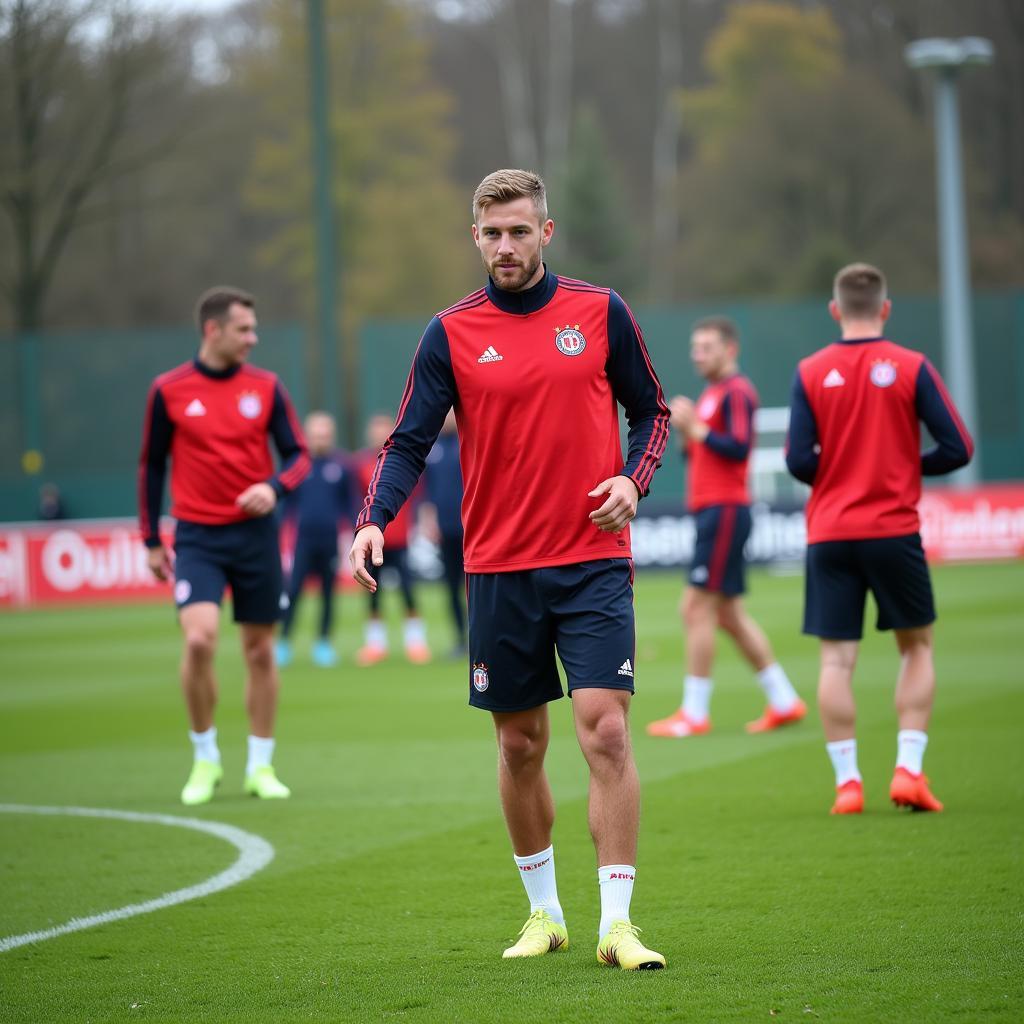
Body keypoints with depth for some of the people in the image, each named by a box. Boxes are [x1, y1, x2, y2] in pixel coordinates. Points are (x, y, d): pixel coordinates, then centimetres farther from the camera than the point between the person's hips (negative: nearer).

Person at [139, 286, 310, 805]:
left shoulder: (265, 387, 2)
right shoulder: (168, 390, -1)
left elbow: (297, 454, 7)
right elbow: (151, 465, 7)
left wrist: (273, 486, -15)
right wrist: (151, 540, 7)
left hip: (256, 534, 2)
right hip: (197, 537, -2)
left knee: (260, 650, 5)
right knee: (200, 639, -18)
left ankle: (260, 766, 17)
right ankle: (205, 759, -1)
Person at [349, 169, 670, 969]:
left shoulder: (601, 312, 3)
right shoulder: (451, 334, 2)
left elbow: (650, 410, 11)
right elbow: (410, 443, 0)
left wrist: (632, 480, -8)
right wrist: (374, 521, -17)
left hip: (594, 562, -1)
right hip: (499, 569, 1)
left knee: (606, 731, -12)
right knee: (520, 745, 9)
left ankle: (617, 924, -9)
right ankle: (544, 911, 26)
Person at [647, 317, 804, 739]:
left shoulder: (736, 392, -10)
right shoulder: (711, 394, 19)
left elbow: (739, 448, -21)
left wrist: (694, 428, -17)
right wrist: (686, 431, 5)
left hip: (724, 511, -10)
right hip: (712, 511, 10)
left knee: (698, 608, -9)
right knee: (729, 614, 12)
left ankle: (695, 713, -6)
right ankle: (783, 701, 16)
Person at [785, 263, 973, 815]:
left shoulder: (810, 372, -1)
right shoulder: (912, 367, -4)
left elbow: (799, 461, -6)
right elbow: (957, 449, -6)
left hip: (829, 535, 1)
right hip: (895, 531, -1)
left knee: (837, 658, 4)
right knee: (917, 647, 13)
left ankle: (847, 781, -1)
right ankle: (908, 769, 3)